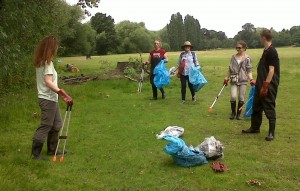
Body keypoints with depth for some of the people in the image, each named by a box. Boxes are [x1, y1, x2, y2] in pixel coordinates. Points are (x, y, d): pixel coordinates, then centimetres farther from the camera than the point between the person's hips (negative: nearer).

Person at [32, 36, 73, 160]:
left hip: (50, 98, 9)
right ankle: (35, 153, 8)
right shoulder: (47, 62, -16)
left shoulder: (40, 62, 11)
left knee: (56, 125, 16)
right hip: (48, 99, -9)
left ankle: (52, 149, 25)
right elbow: (48, 82, -25)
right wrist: (63, 94, -32)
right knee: (45, 126, -1)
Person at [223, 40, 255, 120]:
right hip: (234, 80, 1)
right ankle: (233, 112, 10)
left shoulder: (247, 58, -1)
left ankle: (238, 114, 17)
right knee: (233, 97, -11)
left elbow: (249, 70, 0)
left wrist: (251, 79, -12)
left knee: (241, 98, 1)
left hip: (243, 80, -1)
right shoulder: (233, 57, 7)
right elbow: (230, 69, 15)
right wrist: (227, 78, 16)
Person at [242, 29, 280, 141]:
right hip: (261, 84, 10)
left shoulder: (272, 52, -16)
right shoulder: (266, 51, 12)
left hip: (269, 85, -10)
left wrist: (265, 86, -22)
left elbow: (271, 70, -20)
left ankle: (271, 132, 6)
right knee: (256, 106, 16)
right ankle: (255, 128, 29)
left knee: (269, 108, -3)